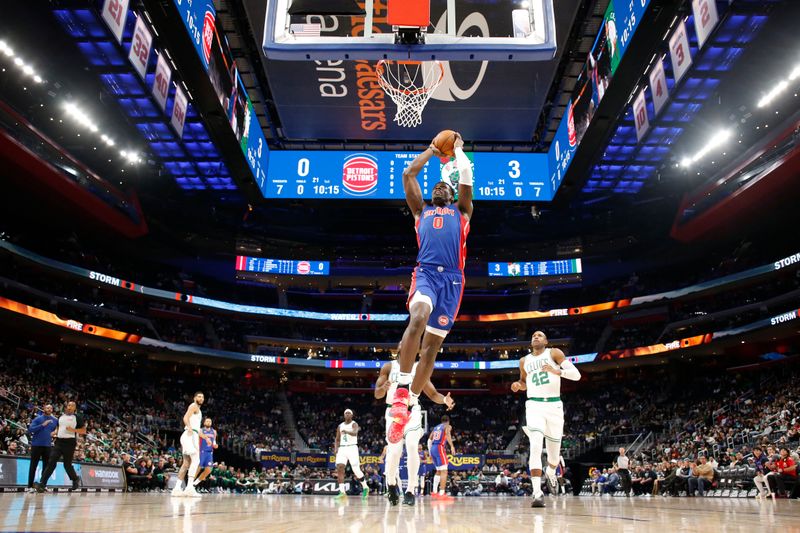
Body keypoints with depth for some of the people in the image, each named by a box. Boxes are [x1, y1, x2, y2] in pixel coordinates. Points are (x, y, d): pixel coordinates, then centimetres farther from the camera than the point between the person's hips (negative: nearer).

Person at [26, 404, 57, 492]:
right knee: (33, 466, 0)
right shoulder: (38, 419, -3)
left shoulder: (55, 420, 7)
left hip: (48, 445, 4)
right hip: (37, 445, -4)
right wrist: (42, 425, -21)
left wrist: (55, 431, 4)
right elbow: (30, 429, -13)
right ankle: (30, 486, 4)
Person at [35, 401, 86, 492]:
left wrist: (73, 430, -18)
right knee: (51, 462, -7)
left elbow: (83, 431, -3)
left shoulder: (78, 417, 0)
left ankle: (76, 479, 26)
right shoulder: (61, 416, 15)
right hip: (59, 441, 4)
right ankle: (42, 484, -9)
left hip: (70, 442, -4)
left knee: (67, 464, 3)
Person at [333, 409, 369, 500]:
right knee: (339, 468, -14)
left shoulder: (354, 424, -2)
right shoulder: (340, 426, 15)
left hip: (352, 448, -5)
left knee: (356, 470, -5)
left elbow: (355, 433, -25)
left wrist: (346, 431, -45)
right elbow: (337, 439, 20)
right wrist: (336, 448, 0)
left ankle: (365, 488, 16)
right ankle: (342, 491, -13)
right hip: (342, 448, 5)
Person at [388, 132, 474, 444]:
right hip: (425, 272, -1)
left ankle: (408, 404, 7)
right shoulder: (421, 211, 28)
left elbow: (466, 175, 16)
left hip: (452, 278, 1)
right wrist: (432, 150, 34)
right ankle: (401, 390, -30)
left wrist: (458, 148, 31)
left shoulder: (461, 211, 27)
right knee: (418, 319, -32)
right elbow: (408, 174, 24)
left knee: (432, 344, -1)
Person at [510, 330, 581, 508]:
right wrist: (518, 385, 5)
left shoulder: (554, 353, 1)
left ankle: (550, 473, 45)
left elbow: (576, 375, -8)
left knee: (554, 451, 10)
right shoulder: (524, 361, 12)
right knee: (536, 446, -22)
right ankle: (537, 492, -24)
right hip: (534, 405, 1)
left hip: (554, 405, -1)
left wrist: (557, 371, -26)